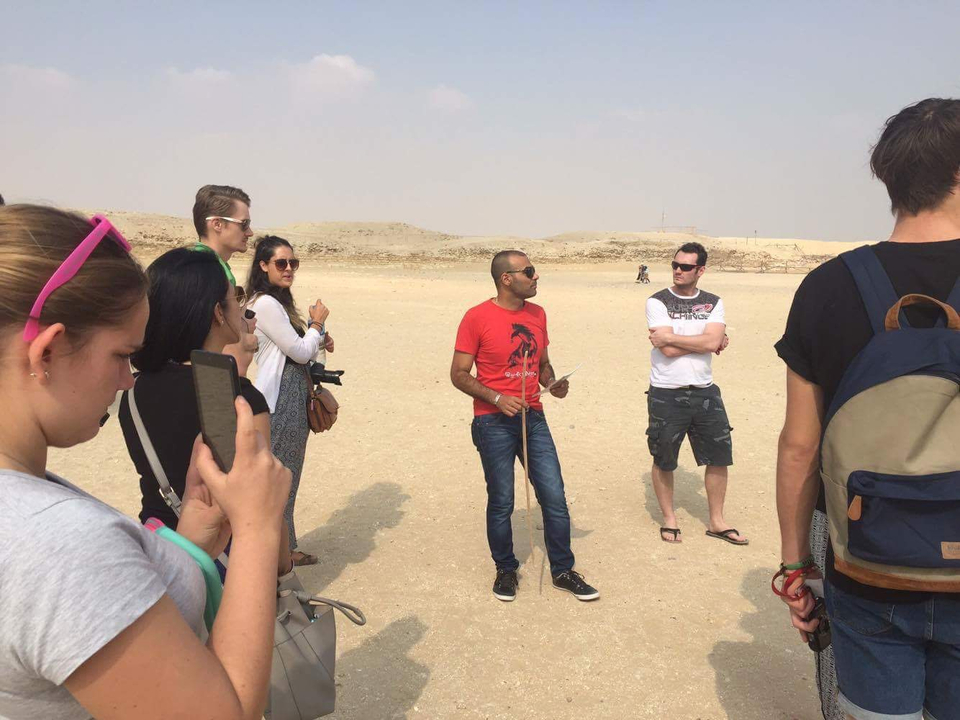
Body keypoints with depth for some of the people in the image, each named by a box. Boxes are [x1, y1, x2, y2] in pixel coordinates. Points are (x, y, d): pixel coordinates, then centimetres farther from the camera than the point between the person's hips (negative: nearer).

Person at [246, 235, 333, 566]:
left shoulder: (280, 302, 15)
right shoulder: (265, 304, -16)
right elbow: (300, 352, -15)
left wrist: (320, 340, 6)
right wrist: (317, 323, 0)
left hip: (293, 400, 10)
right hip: (280, 402, -10)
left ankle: (285, 548, 29)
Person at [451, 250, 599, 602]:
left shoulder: (537, 314, 8)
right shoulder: (477, 318, -9)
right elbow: (459, 374, -8)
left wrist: (553, 383, -2)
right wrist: (497, 398, -20)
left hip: (533, 417, 5)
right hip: (494, 423, -5)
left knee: (554, 496, 5)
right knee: (501, 502, 5)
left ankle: (563, 571, 22)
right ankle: (506, 570, 27)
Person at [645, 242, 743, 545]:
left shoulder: (713, 303, 5)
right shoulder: (657, 302, -5)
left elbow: (712, 342, -13)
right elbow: (668, 350, -17)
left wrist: (668, 337, -15)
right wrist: (706, 342, -9)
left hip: (704, 392, 4)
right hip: (666, 395, -3)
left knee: (719, 456, 9)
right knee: (663, 460, 8)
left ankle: (716, 521, 25)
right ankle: (669, 518, 27)